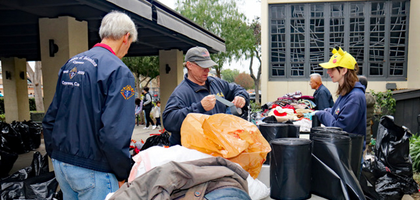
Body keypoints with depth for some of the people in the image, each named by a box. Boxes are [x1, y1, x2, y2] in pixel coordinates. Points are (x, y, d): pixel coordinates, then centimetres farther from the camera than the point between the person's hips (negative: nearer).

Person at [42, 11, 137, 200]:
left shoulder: (70, 64, 8)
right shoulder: (119, 71, -17)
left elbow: (50, 119, 11)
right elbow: (114, 133, -24)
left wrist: (56, 155, 20)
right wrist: (123, 175, -11)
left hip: (61, 163, 8)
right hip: (92, 170, -8)